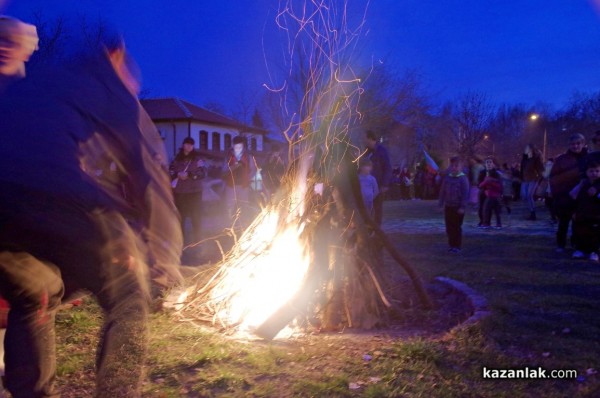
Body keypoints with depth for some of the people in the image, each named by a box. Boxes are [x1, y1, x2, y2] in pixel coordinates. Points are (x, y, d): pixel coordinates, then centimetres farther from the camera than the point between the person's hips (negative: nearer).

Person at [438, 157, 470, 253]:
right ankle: (451, 245, 19)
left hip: (458, 207, -5)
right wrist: (441, 204, 6)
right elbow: (442, 191, 10)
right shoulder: (447, 178, 6)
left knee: (457, 227, 1)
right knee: (449, 227, 8)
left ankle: (457, 246, 9)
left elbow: (465, 194, -12)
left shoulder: (463, 178, -9)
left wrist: (463, 207, -17)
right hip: (448, 206, 5)